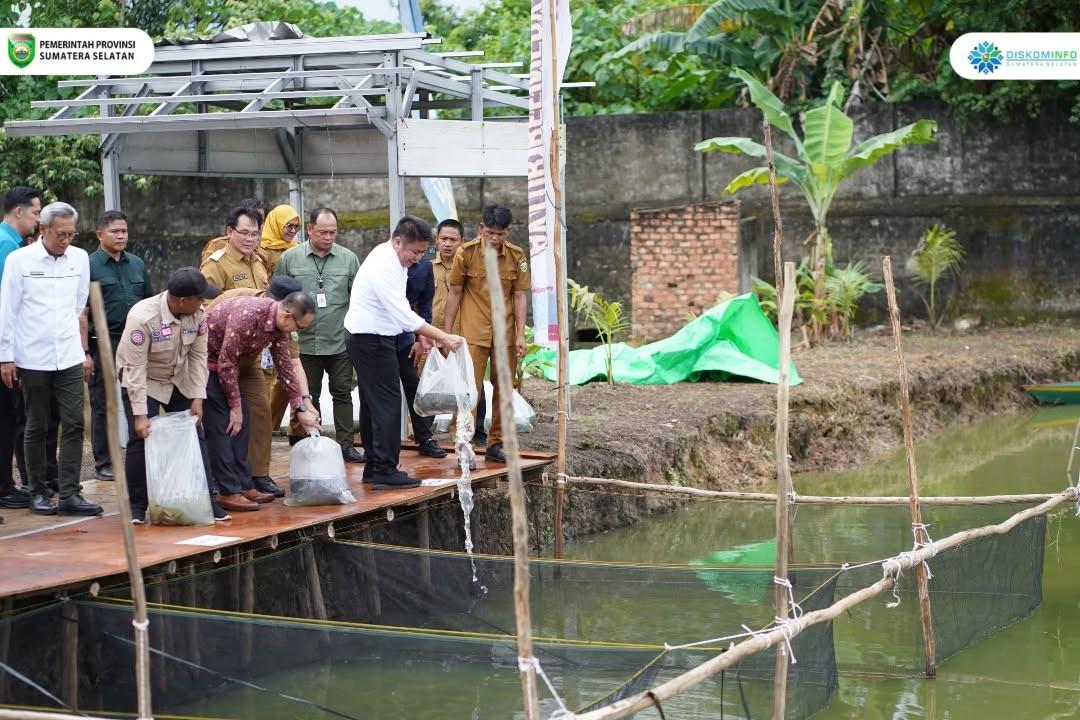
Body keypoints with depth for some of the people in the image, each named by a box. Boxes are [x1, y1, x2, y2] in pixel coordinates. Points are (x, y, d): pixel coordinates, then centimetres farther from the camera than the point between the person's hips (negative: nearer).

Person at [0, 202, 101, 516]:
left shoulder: (79, 258, 6)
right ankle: (38, 492, 15)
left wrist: (85, 351, 15)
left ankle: (70, 493, -2)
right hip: (33, 358, -3)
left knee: (74, 425, -4)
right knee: (37, 427, 5)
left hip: (70, 359, 3)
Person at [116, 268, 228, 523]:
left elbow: (198, 356, -8)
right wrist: (140, 414, -30)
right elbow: (135, 367, -30)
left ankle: (207, 500, 6)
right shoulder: (142, 317, -32)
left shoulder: (197, 315, -17)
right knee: (141, 440, -12)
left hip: (179, 380, 5)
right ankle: (137, 506, 0)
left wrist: (197, 398, -13)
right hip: (142, 380, -5)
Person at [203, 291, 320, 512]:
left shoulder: (279, 325, -3)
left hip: (226, 363, 9)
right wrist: (235, 405, -18)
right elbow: (226, 362, -26)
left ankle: (243, 486, 12)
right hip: (205, 362, -9)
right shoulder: (247, 315, -31)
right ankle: (228, 492, -10)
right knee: (222, 426, -12)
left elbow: (284, 366, 8)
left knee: (240, 423, 7)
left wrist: (301, 409, 9)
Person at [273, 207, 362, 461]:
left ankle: (345, 444, 11)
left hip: (340, 342, 0)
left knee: (342, 393, 4)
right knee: (308, 395, 7)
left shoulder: (348, 259, 2)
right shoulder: (290, 259, 0)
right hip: (304, 342, 0)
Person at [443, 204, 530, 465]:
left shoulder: (517, 256, 0)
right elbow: (455, 293, 0)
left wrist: (521, 335, -3)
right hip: (473, 333, -3)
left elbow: (520, 296, 3)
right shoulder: (466, 253, -6)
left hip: (505, 335, 3)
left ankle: (496, 444, 19)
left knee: (503, 389, 9)